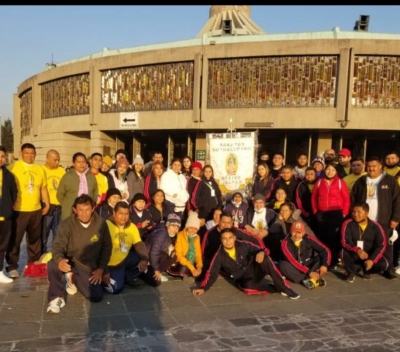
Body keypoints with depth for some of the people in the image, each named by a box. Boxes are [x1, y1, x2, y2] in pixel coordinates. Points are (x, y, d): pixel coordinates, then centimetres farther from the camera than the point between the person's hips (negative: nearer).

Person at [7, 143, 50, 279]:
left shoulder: (39, 169, 11)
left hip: (36, 209, 5)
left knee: (35, 238, 14)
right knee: (15, 239, 1)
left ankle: (34, 263, 27)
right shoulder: (14, 167, -4)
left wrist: (47, 204, 9)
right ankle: (12, 266, 10)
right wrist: (10, 204, -13)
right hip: (19, 210, -5)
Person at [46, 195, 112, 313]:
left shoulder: (101, 223, -10)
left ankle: (73, 279, 16)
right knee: (52, 264, -34)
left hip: (89, 268, 2)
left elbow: (106, 248, 0)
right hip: (70, 263, -1)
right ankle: (56, 298, -8)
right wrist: (59, 259, -41)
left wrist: (101, 268, -6)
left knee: (96, 296, -13)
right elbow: (58, 246, -18)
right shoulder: (67, 223, -14)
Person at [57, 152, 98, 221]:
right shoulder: (67, 177, -1)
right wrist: (67, 206, 6)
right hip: (70, 214, -3)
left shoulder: (91, 177, 9)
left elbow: (95, 194, 18)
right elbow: (60, 195, 6)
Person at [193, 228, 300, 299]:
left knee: (265, 259, -31)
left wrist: (262, 253, -31)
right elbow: (212, 273, -6)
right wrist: (203, 287, -21)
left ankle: (283, 288, -24)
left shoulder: (243, 245, -9)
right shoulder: (219, 255, -8)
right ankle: (275, 288, -17)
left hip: (255, 272, 1)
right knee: (248, 285, -39)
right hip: (243, 280, -1)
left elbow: (262, 250, -6)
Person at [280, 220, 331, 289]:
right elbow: (293, 261, -24)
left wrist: (324, 265, -29)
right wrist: (309, 272, -30)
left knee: (320, 257, -20)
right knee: (283, 265, -33)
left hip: (309, 265, 2)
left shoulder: (309, 239, -11)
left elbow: (325, 250, -12)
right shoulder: (285, 243, -17)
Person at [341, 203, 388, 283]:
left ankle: (366, 270, 12)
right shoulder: (348, 224, -12)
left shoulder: (375, 226, -7)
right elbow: (345, 242, -22)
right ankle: (350, 272, -2)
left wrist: (372, 260, -26)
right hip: (353, 255, -2)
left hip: (369, 256, 2)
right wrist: (357, 250, -41)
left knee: (383, 264, -24)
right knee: (345, 251, -34)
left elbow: (381, 245, -11)